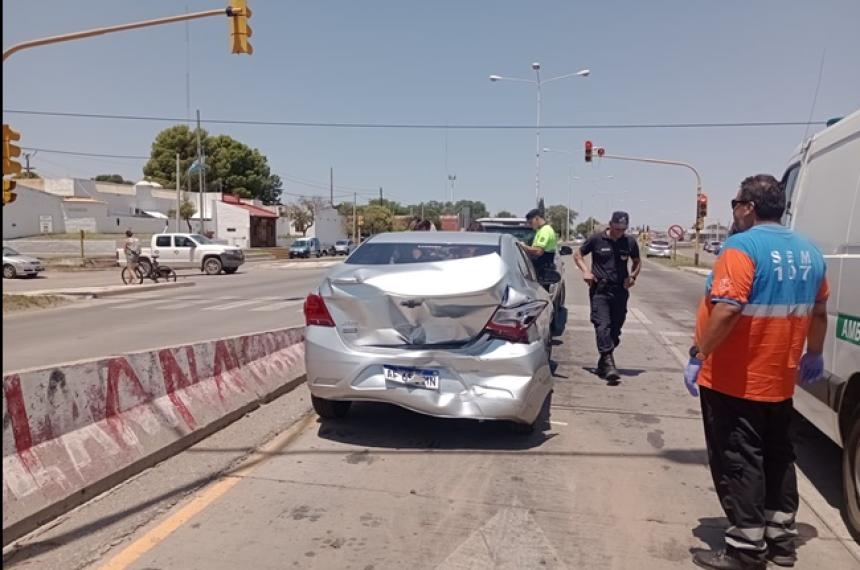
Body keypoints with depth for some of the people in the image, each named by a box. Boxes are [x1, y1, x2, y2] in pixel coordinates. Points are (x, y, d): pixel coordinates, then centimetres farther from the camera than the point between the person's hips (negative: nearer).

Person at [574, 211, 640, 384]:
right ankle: (609, 364, -23)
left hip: (620, 291, 3)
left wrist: (633, 276, 1)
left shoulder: (630, 242, 6)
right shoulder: (597, 239, -2)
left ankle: (603, 365, 22)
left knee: (615, 329, 8)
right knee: (603, 326, -16)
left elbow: (637, 262, 21)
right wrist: (585, 270, -9)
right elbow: (578, 255, 9)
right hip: (600, 290, -3)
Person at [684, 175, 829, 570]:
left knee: (738, 463, 2)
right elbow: (819, 311, 16)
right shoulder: (808, 252, 8)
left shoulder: (743, 247, -17)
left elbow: (727, 310, -27)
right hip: (779, 380, 8)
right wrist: (813, 356, 28)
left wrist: (699, 356, -20)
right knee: (776, 457, 19)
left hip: (734, 381, -8)